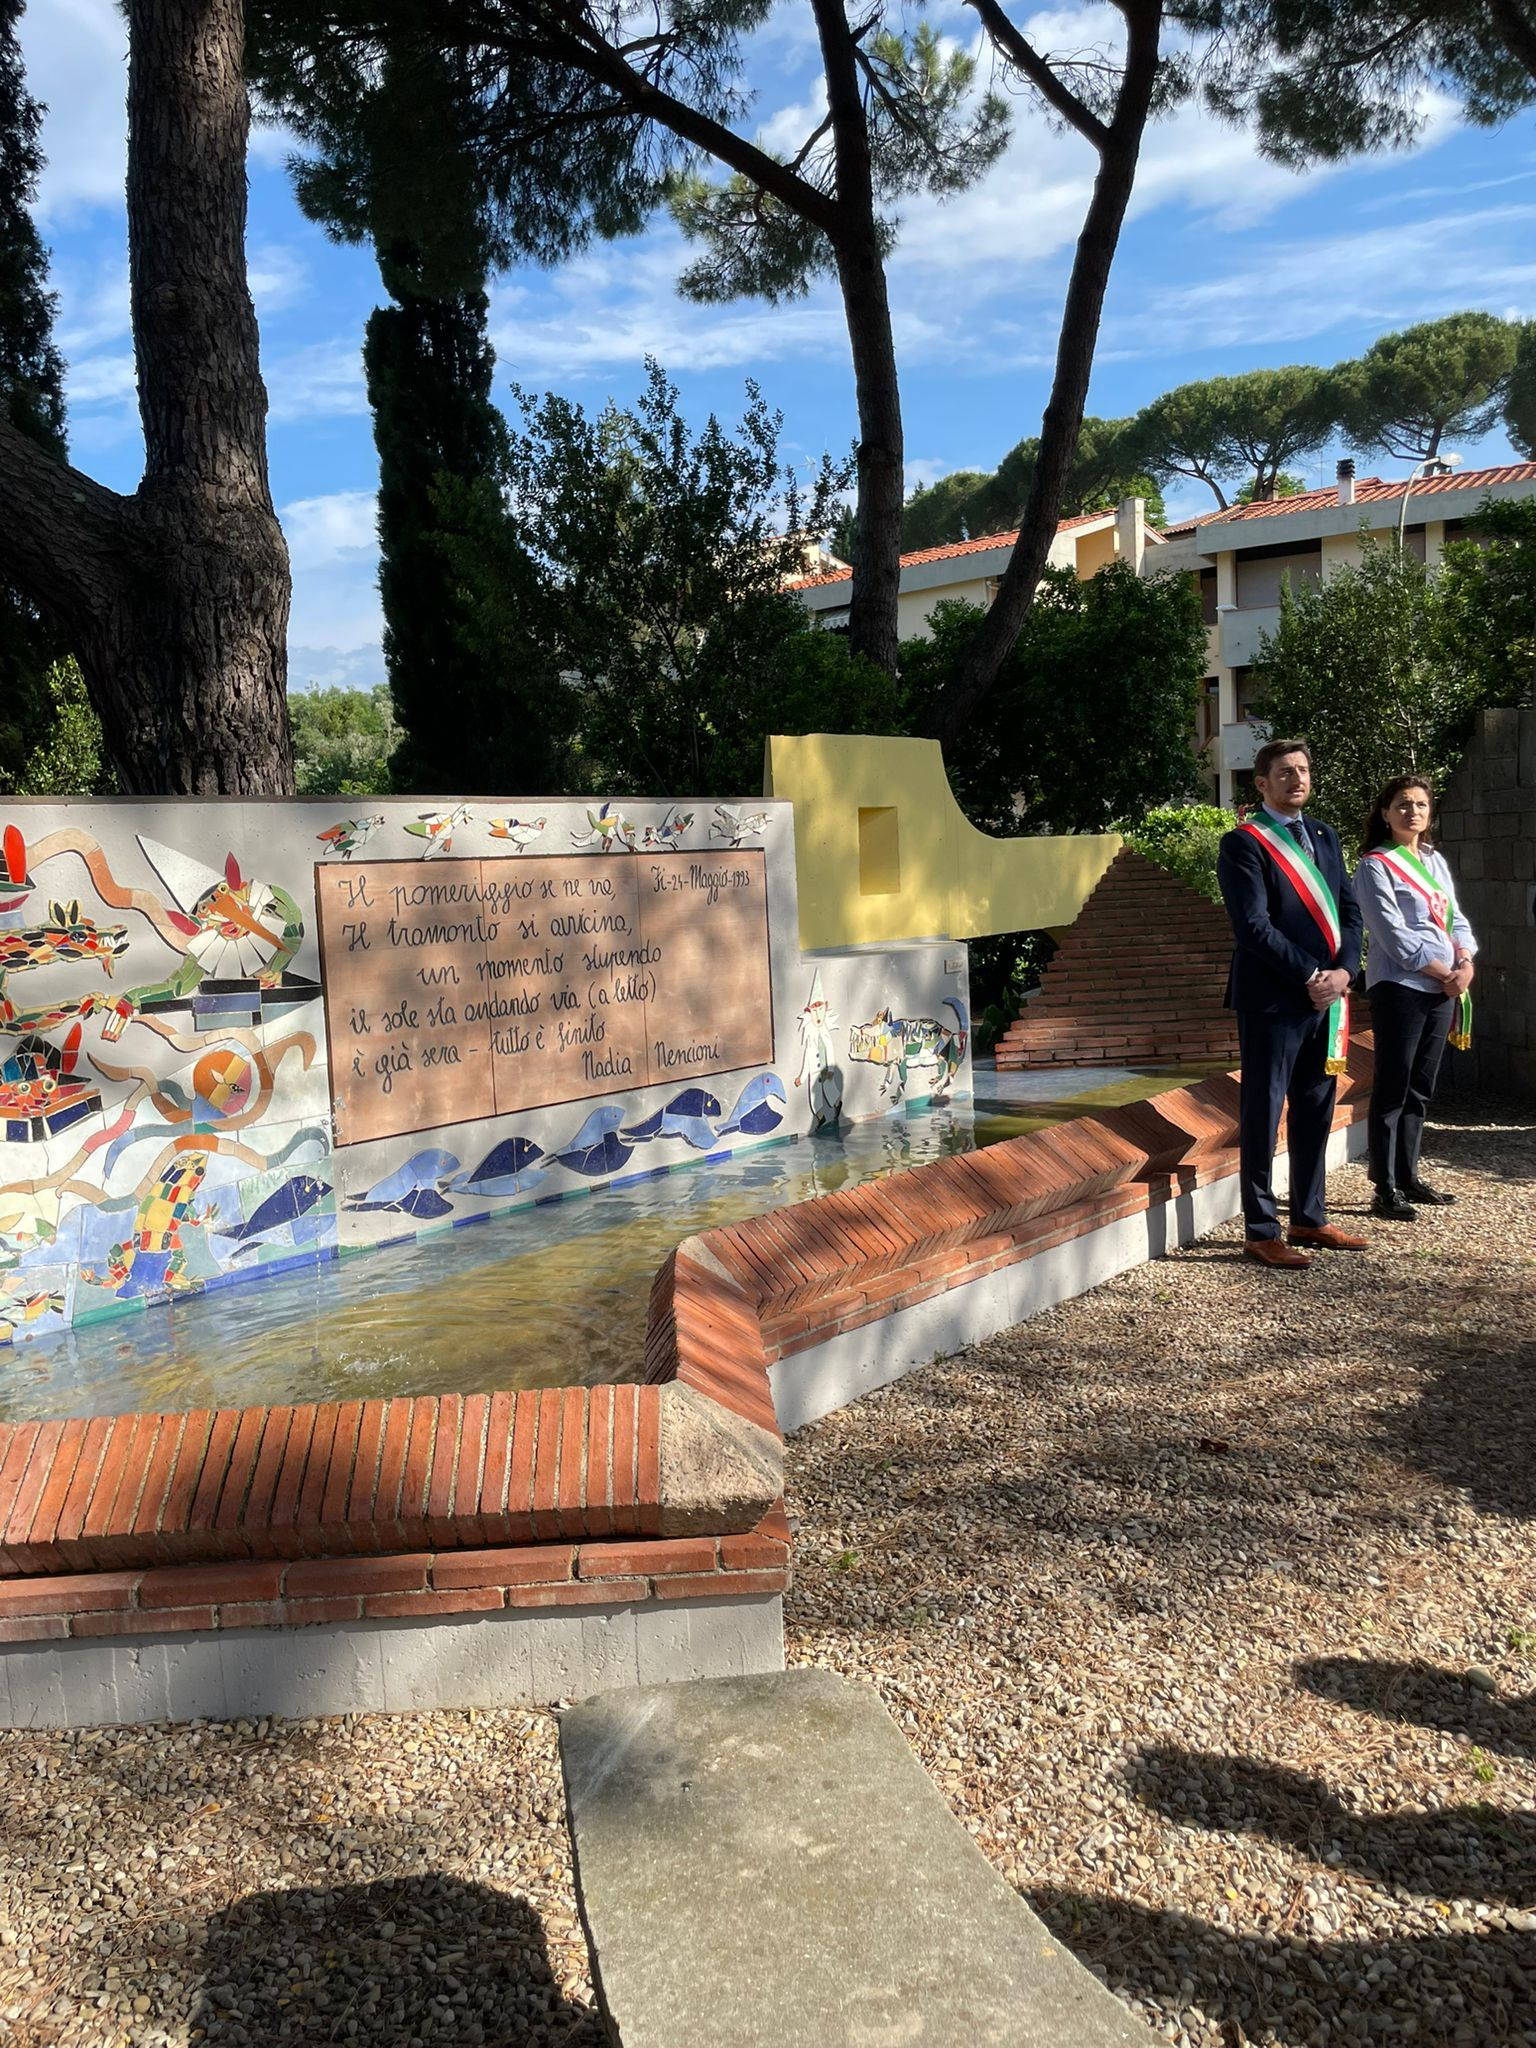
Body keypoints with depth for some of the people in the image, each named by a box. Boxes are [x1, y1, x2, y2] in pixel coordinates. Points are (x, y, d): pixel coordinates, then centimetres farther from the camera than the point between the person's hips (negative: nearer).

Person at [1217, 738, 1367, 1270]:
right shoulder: (1244, 843, -7)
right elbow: (1254, 927, -15)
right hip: (1272, 1000, -7)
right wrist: (1309, 976, -15)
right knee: (1262, 1116, 0)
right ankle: (1260, 1232, 7)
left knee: (1316, 1113, 13)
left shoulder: (1324, 836, 16)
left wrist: (1343, 969, -4)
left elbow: (1350, 910, 12)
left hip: (1326, 997, 7)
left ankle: (1310, 1219, 24)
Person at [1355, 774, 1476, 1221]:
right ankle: (1386, 1190, -1)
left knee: (1419, 1090, 12)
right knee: (1392, 1091, -5)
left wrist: (1465, 963, -5)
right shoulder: (1375, 866, -6)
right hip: (1399, 988, -7)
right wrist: (1445, 973, -10)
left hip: (1443, 989, 7)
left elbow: (1456, 919, 14)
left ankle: (1407, 1177, 21)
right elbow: (1394, 936, -13)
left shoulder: (1435, 861, 16)